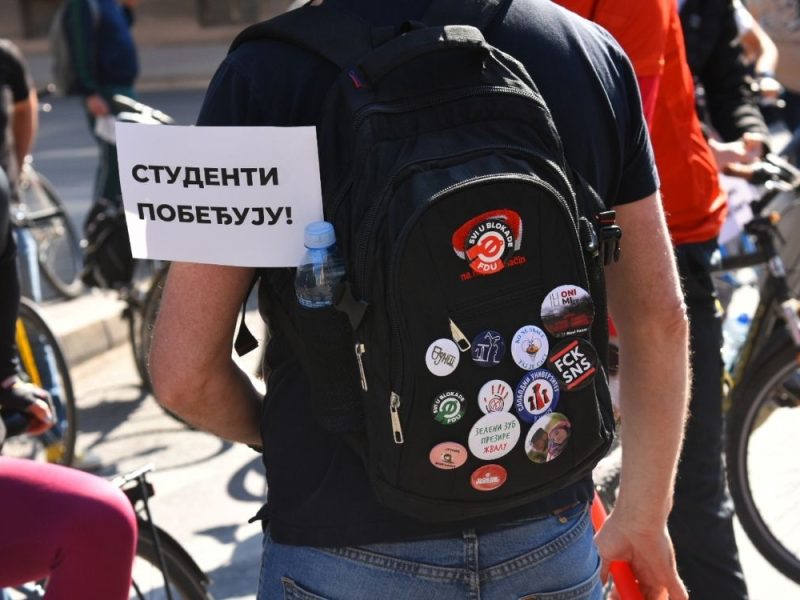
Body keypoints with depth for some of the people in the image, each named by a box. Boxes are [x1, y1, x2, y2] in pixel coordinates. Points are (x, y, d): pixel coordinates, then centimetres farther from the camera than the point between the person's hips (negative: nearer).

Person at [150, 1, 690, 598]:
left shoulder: (265, 71, -14)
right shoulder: (592, 51, -4)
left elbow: (183, 369, -13)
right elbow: (660, 319, 2)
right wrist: (645, 517, 14)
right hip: (549, 540, 3)